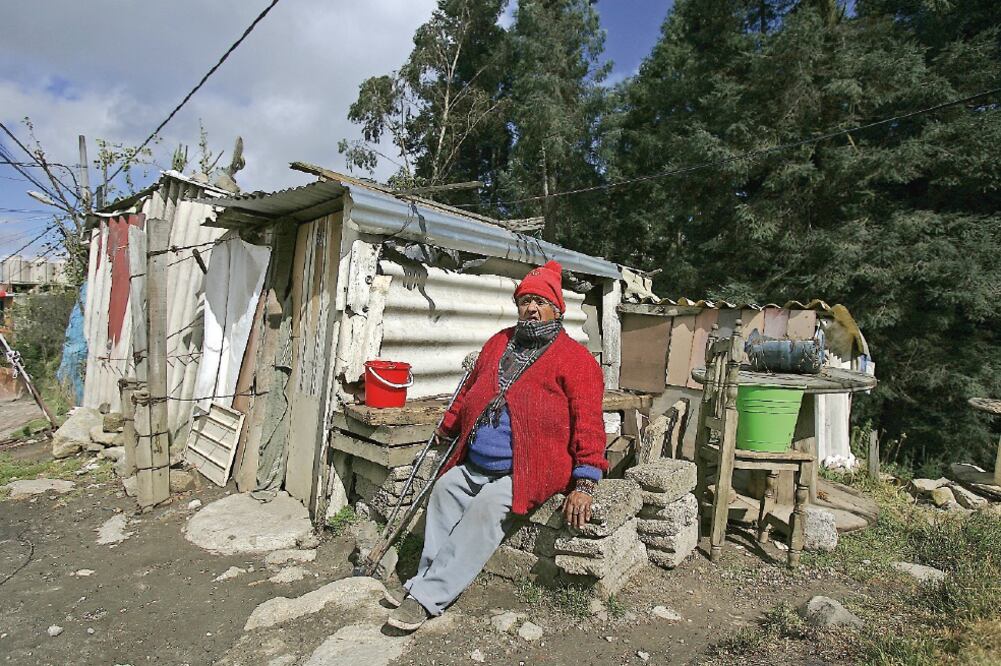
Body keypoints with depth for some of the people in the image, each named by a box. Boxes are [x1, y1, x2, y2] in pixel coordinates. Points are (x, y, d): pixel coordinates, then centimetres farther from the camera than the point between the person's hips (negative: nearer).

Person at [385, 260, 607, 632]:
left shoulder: (576, 359, -6)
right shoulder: (498, 343, 14)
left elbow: (588, 421, -13)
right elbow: (470, 390, 25)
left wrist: (584, 483, -20)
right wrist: (449, 427, 29)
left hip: (527, 472, -6)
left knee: (486, 507, -24)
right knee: (445, 489, -10)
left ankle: (427, 595, -14)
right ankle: (429, 580, 0)